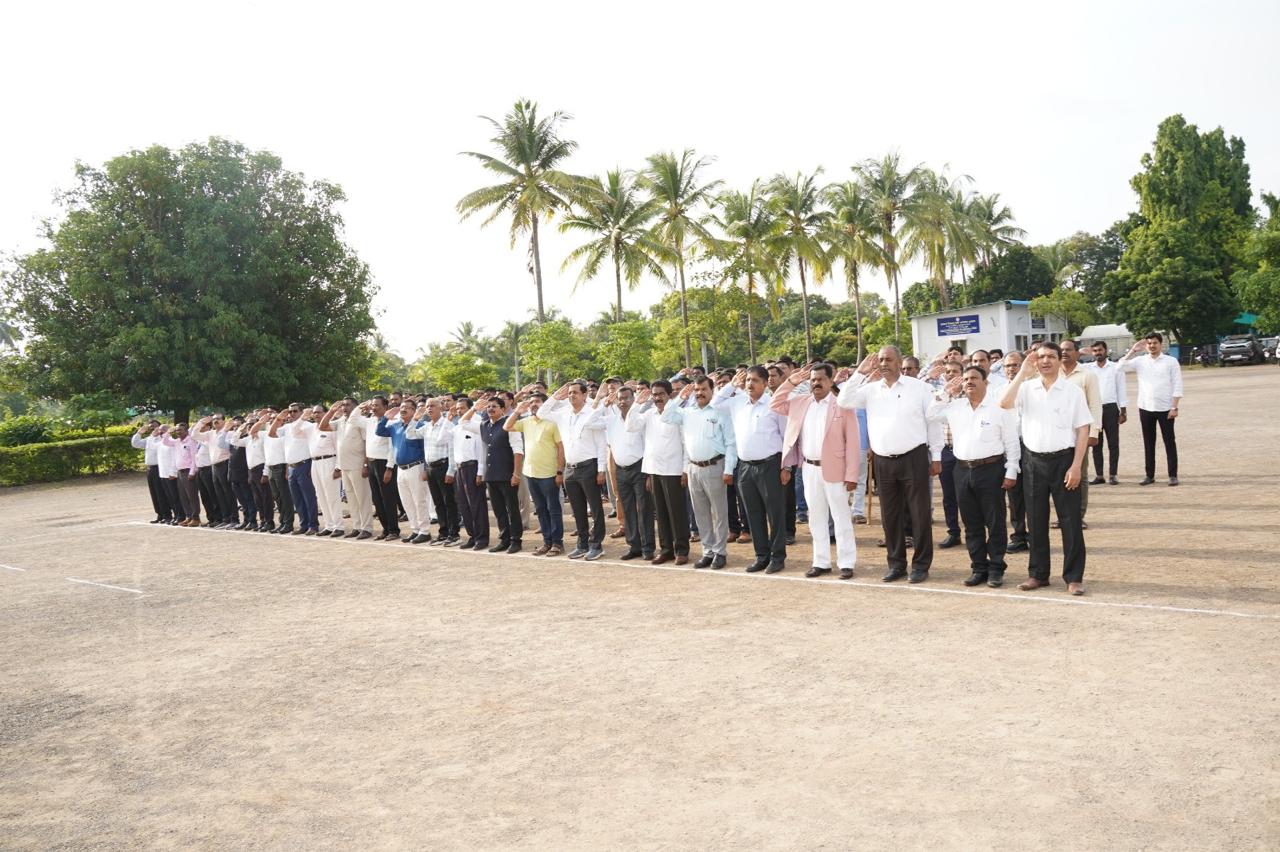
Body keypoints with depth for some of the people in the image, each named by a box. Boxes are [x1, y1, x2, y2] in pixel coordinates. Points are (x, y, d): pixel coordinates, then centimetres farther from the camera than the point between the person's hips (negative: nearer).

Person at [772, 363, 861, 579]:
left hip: (834, 470, -5)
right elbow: (775, 405, 16)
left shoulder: (842, 405, -7)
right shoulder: (800, 402, 8)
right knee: (816, 518, 11)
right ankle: (821, 562, 20)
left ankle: (846, 563, 9)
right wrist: (790, 382, 4)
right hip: (809, 470, 5)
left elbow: (852, 441, -8)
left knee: (841, 517, 2)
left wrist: (852, 475, -13)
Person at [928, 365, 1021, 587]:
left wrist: (1011, 472, -7)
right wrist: (946, 394, 8)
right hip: (963, 470, 5)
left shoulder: (999, 407, -4)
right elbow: (931, 414, 17)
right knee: (972, 525, 10)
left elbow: (1011, 442, -3)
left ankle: (996, 569, 11)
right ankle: (978, 568, 19)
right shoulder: (955, 407, 9)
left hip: (991, 469, -5)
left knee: (995, 523, 3)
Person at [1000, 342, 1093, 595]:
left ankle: (1074, 577, 11)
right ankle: (1038, 574, 21)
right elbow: (1004, 403, -16)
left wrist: (1076, 466, -10)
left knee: (1070, 521, 2)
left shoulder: (1073, 391, -1)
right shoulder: (1027, 388, 4)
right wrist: (1023, 373, -13)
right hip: (1034, 461, 2)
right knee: (1036, 521, 10)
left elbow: (1083, 431, -2)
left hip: (1063, 460, -2)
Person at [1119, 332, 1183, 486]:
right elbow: (1121, 367, -5)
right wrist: (1133, 351, -6)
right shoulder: (1140, 361, 6)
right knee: (1148, 443, 8)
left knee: (1169, 442, 2)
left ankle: (1173, 475, 7)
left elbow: (1177, 385, -2)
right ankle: (1150, 475, 15)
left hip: (1165, 408, -2)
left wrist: (1174, 407, -9)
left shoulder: (1171, 361, 0)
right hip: (1145, 408, 3)